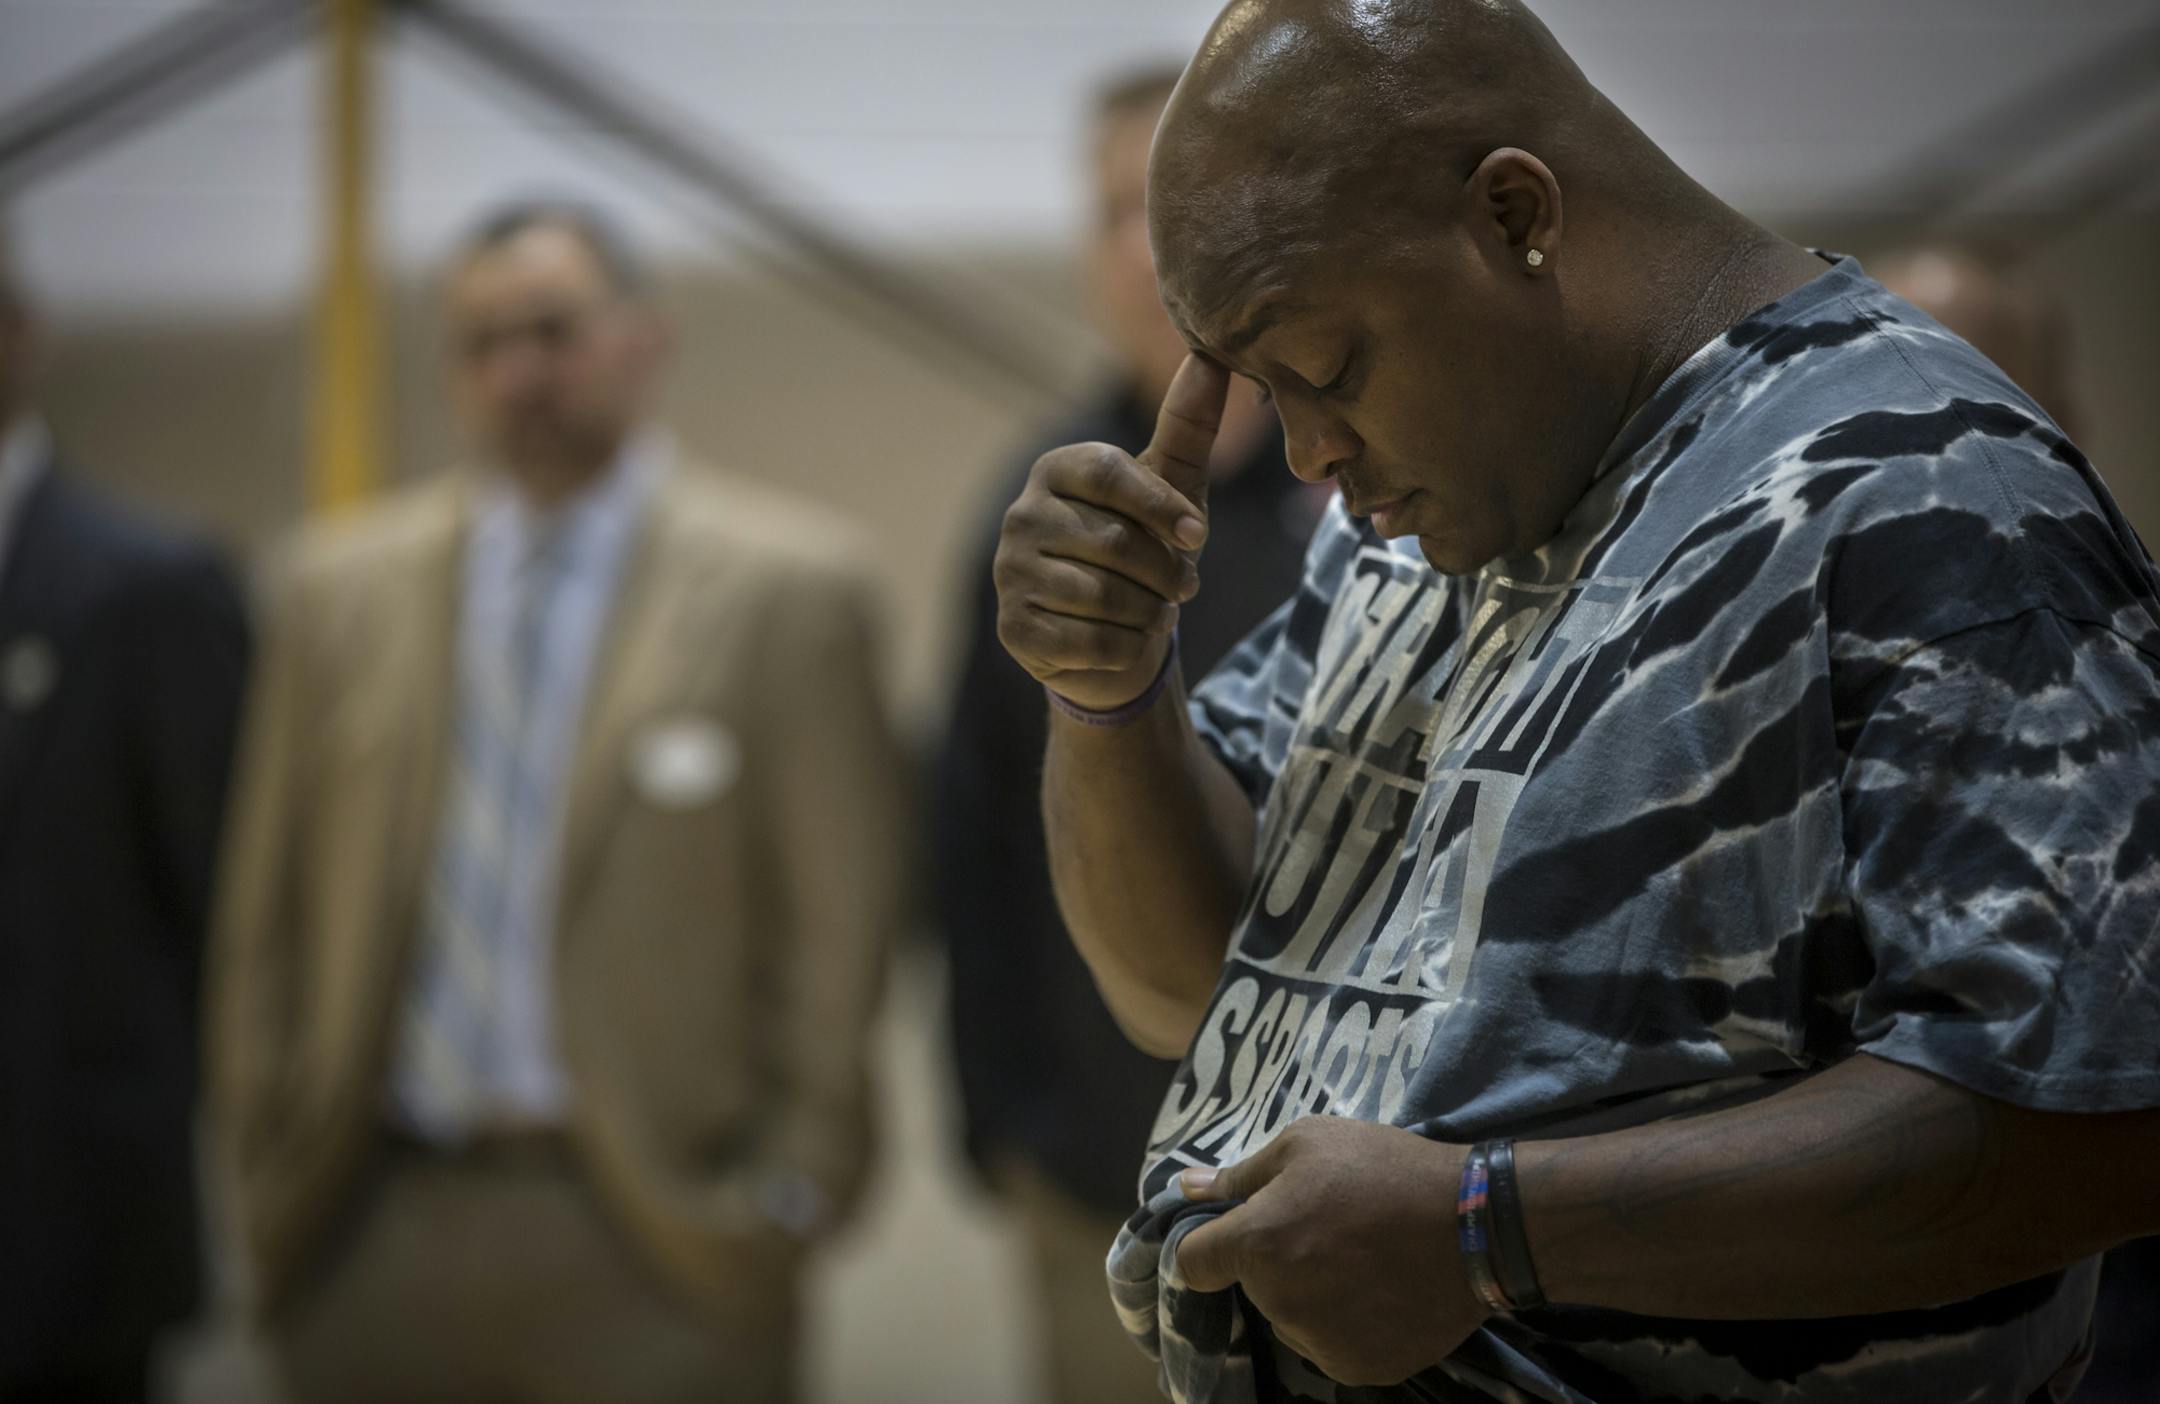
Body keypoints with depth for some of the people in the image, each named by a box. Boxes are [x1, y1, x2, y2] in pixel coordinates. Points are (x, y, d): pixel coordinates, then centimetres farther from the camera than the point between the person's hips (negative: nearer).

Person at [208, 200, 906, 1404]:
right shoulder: (345, 587, 10)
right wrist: (266, 1163, 7)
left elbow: (836, 922, -2)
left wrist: (794, 1187, -6)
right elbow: (268, 912, 13)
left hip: (652, 1237, -3)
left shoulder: (784, 584, -1)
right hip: (379, 1227, 3)